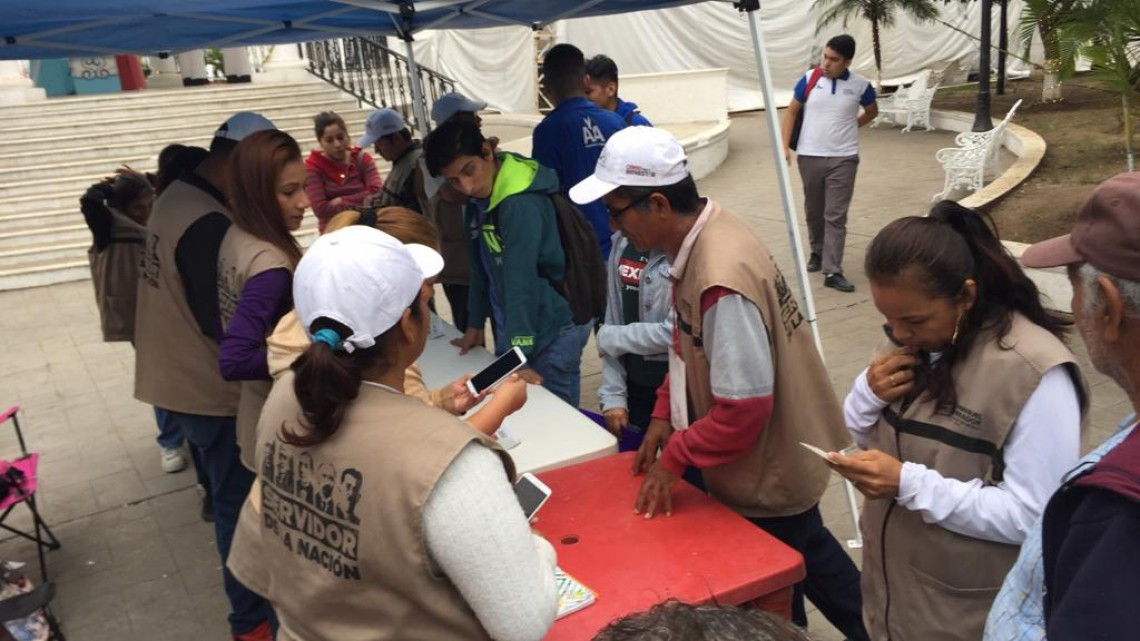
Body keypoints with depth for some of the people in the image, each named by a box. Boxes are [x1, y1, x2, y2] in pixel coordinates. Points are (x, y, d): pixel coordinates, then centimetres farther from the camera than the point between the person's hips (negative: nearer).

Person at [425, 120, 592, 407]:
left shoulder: (521, 203, -24)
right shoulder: (480, 197, 3)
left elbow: (521, 282, -26)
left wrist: (521, 356, -26)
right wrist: (475, 323, 15)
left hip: (553, 330, -9)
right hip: (510, 328, 9)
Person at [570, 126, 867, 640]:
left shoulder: (721, 278, -35)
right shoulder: (699, 239, -4)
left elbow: (743, 408, -31)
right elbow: (691, 346, 9)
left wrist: (675, 457, -19)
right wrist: (664, 414, 2)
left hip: (769, 469, -9)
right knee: (805, 555, 29)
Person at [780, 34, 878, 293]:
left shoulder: (860, 85, -3)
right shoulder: (810, 78, -3)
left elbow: (872, 111, 17)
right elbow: (792, 112, 3)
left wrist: (849, 126, 8)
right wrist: (785, 147, -4)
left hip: (843, 159, -1)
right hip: (809, 156, 1)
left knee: (836, 216, -5)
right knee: (814, 211, 15)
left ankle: (832, 271, -5)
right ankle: (817, 252, 37)